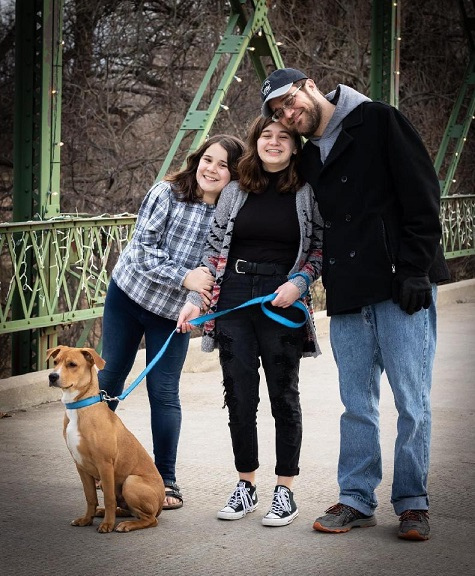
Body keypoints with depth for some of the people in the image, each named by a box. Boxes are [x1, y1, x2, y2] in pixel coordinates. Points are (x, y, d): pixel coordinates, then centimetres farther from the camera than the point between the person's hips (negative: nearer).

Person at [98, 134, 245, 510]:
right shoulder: (168, 193, -15)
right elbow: (142, 249, -18)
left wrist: (199, 300, -22)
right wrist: (184, 278, -28)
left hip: (174, 310, 0)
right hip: (129, 294, 0)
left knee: (164, 392, 0)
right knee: (110, 377, 11)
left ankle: (166, 480, 11)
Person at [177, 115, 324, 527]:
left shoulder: (309, 192, 0)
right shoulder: (235, 191, 7)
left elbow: (322, 246, 1)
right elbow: (214, 248, 10)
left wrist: (299, 282, -14)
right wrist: (194, 299, 3)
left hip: (283, 300, -3)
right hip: (234, 297, 3)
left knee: (284, 395, 5)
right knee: (239, 396, 6)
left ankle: (285, 490, 13)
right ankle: (246, 485, 18)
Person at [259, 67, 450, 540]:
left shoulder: (377, 121, -1)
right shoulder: (307, 157, 17)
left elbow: (422, 193, -7)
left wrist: (416, 268, -13)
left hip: (401, 288, -6)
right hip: (348, 297, 6)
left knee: (412, 402, -2)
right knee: (356, 404, 9)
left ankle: (411, 502, 8)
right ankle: (356, 499, 17)